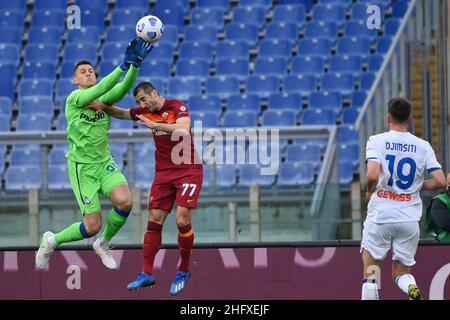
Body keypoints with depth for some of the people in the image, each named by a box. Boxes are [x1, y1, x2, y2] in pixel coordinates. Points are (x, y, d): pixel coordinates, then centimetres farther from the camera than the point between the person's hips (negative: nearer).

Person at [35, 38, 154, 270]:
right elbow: (97, 92, -28)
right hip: (82, 166, -5)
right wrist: (123, 65, -38)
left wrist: (135, 64, -32)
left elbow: (124, 88, -14)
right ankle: (52, 241, 21)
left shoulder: (104, 98, 4)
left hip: (105, 163, 5)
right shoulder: (74, 98, -10)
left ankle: (103, 244, 8)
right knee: (93, 226, -9)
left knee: (125, 201, -22)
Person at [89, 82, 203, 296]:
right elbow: (122, 113, 23)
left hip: (188, 171, -6)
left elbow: (183, 129, -30)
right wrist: (104, 107, 5)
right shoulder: (147, 111, 7)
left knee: (183, 220, -13)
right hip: (163, 173, 6)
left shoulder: (177, 107, -11)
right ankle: (147, 274, 6)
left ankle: (183, 271, 4)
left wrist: (155, 125, -32)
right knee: (154, 221, 0)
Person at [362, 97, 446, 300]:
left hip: (380, 215, -2)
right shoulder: (423, 146, 3)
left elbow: (372, 175, -20)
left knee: (370, 267, 10)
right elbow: (440, 181, -4)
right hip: (410, 218, 2)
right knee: (401, 273, 13)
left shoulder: (377, 141, -5)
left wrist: (369, 190, 2)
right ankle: (412, 290, -20)